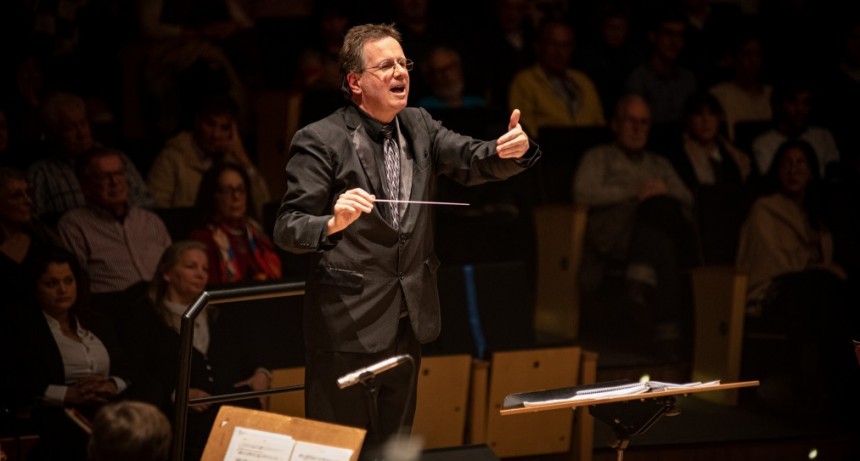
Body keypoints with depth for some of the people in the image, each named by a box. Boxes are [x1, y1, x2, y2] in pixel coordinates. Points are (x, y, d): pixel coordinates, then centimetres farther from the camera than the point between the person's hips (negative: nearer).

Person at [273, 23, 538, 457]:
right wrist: (334, 223, -37)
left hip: (408, 319, 7)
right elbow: (287, 229, -16)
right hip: (348, 323, -6)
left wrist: (511, 151, -25)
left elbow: (474, 161, -3)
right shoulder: (320, 141, -11)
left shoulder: (418, 126, 8)